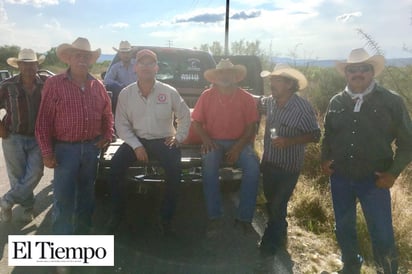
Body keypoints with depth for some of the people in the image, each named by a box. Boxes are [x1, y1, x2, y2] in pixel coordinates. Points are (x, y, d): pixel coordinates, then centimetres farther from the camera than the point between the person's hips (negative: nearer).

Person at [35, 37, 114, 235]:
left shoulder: (97, 86, 7)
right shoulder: (54, 84, -5)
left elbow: (107, 114, 18)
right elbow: (44, 121, -8)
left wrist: (107, 136, 4)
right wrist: (47, 152, -12)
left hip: (92, 148, 4)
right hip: (65, 149, -4)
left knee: (87, 195, 16)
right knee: (63, 199, -3)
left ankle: (83, 234, 33)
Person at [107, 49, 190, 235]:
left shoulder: (169, 92, -2)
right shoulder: (126, 94, 0)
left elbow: (184, 116, 9)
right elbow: (121, 124, -1)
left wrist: (178, 136, -2)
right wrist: (136, 146, -12)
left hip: (164, 140, -1)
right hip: (136, 140, 2)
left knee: (175, 169, -27)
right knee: (116, 164, -22)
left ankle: (165, 218, -8)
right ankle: (117, 213, 0)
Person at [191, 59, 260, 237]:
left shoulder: (246, 98, 4)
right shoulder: (207, 96, 5)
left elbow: (251, 127, 0)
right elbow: (196, 121, 6)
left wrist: (238, 147, -15)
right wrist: (205, 139, -13)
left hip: (239, 142, 1)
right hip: (214, 142, 0)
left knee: (253, 167, -29)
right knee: (209, 165, -33)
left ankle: (244, 218, -15)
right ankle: (214, 217, -22)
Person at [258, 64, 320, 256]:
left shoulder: (303, 107, -20)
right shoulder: (270, 102, -3)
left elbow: (315, 135, -15)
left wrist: (288, 141, -26)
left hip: (288, 168, -6)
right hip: (268, 163, 6)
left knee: (277, 206, 5)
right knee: (271, 203, 21)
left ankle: (270, 245, 27)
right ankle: (280, 236, 46)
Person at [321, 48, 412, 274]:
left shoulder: (391, 101, -7)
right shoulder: (336, 102, 2)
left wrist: (393, 172, -10)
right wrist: (325, 159, 2)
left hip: (374, 180, -3)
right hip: (340, 178, 4)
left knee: (382, 236, 0)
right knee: (343, 229, 17)